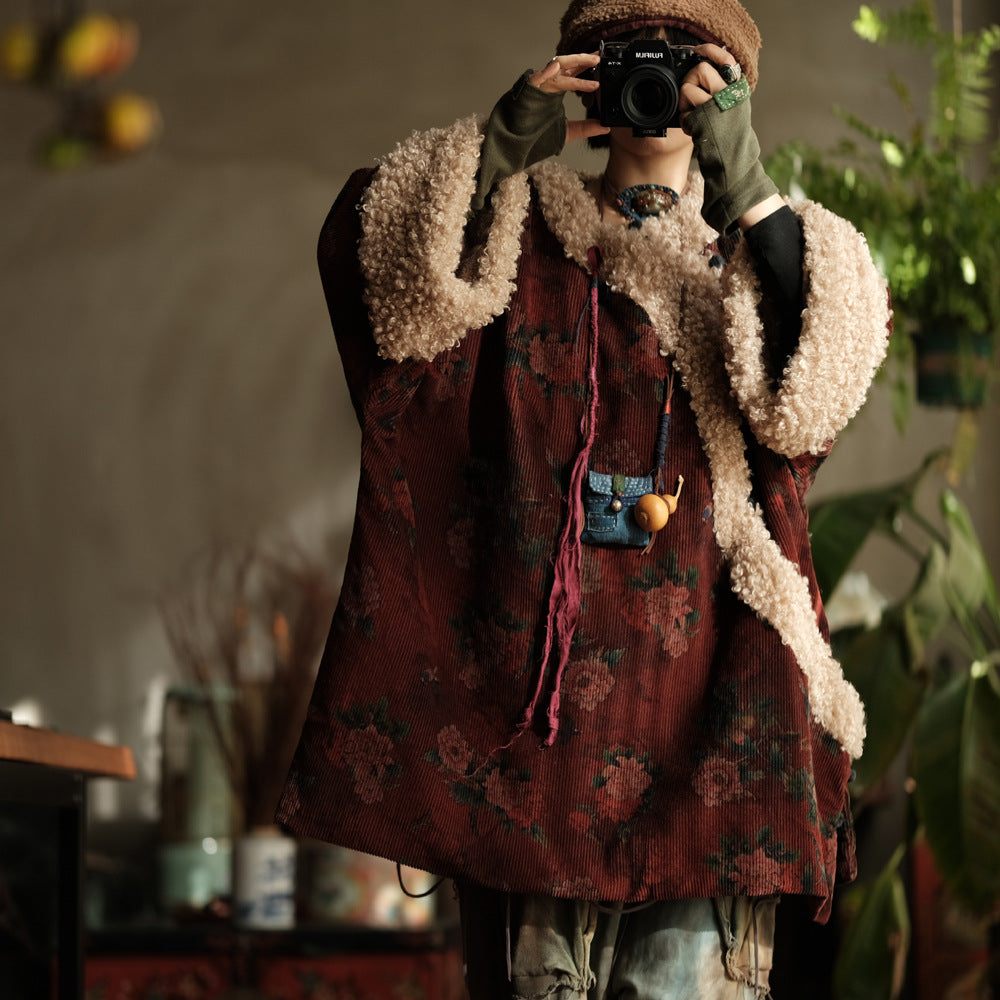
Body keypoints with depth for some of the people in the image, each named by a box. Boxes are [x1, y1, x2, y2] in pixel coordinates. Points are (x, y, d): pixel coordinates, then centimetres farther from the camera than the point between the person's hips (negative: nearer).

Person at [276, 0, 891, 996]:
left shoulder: (750, 253, 16)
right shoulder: (522, 234, 17)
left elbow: (823, 372, -6)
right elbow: (363, 250, -1)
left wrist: (743, 176, -14)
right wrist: (504, 146, -8)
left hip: (697, 657, 0)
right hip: (534, 644, 0)